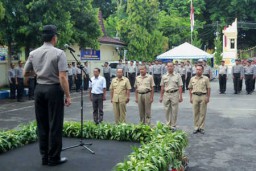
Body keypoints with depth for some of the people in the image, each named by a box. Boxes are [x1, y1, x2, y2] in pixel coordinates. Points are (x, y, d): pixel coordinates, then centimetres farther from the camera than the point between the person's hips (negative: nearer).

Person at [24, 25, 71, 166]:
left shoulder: (33, 53, 5)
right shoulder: (59, 53, -10)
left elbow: (25, 74, 12)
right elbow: (62, 77, -16)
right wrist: (67, 95, -10)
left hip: (39, 89, 5)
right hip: (54, 90, -5)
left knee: (42, 124, 12)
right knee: (55, 125, 3)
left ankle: (45, 157, 19)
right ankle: (54, 158, 10)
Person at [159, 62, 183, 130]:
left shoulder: (177, 75, 2)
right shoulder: (164, 76, 10)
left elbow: (180, 86, -1)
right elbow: (162, 87, 12)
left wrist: (180, 96, -7)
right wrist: (161, 96, 9)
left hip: (175, 94, -2)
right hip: (166, 94, 3)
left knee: (174, 111, 1)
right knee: (167, 110, 7)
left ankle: (173, 125, 10)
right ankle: (168, 124, 18)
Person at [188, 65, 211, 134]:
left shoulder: (206, 78, 1)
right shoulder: (192, 79, 9)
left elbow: (208, 88, 1)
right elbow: (190, 88, 13)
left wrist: (208, 97, -4)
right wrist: (191, 97, 7)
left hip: (203, 96, -2)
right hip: (195, 96, 2)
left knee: (202, 113, 2)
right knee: (195, 113, 5)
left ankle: (201, 127, 9)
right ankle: (196, 127, 12)